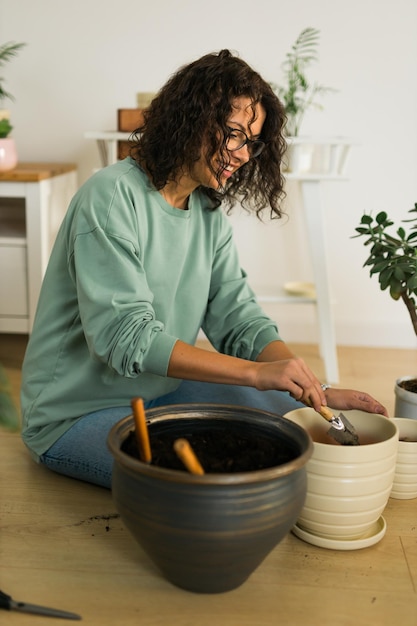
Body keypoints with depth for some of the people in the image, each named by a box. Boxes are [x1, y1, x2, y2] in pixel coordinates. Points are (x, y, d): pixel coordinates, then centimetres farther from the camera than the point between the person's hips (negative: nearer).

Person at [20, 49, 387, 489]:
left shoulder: (209, 210, 4)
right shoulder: (111, 197, -20)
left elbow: (236, 317, -3)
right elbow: (125, 337, -29)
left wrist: (315, 391, -18)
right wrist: (256, 373, -35)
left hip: (162, 390, 7)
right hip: (77, 412, -7)